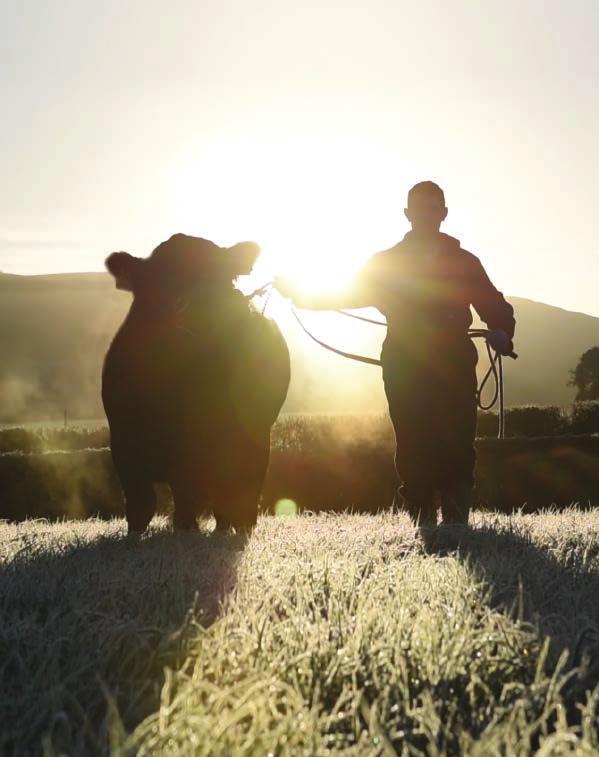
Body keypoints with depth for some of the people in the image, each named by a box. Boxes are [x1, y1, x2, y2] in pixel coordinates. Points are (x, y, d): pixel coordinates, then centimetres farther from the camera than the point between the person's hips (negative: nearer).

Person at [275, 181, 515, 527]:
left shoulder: (464, 262, 16)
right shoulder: (386, 263, 18)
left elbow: (495, 306, 8)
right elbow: (348, 294, 16)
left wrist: (502, 332, -13)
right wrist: (300, 293, 3)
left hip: (455, 371, 0)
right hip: (404, 374, 0)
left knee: (457, 450, -10)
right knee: (413, 452, -6)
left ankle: (456, 521, -5)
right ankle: (424, 523, 0)